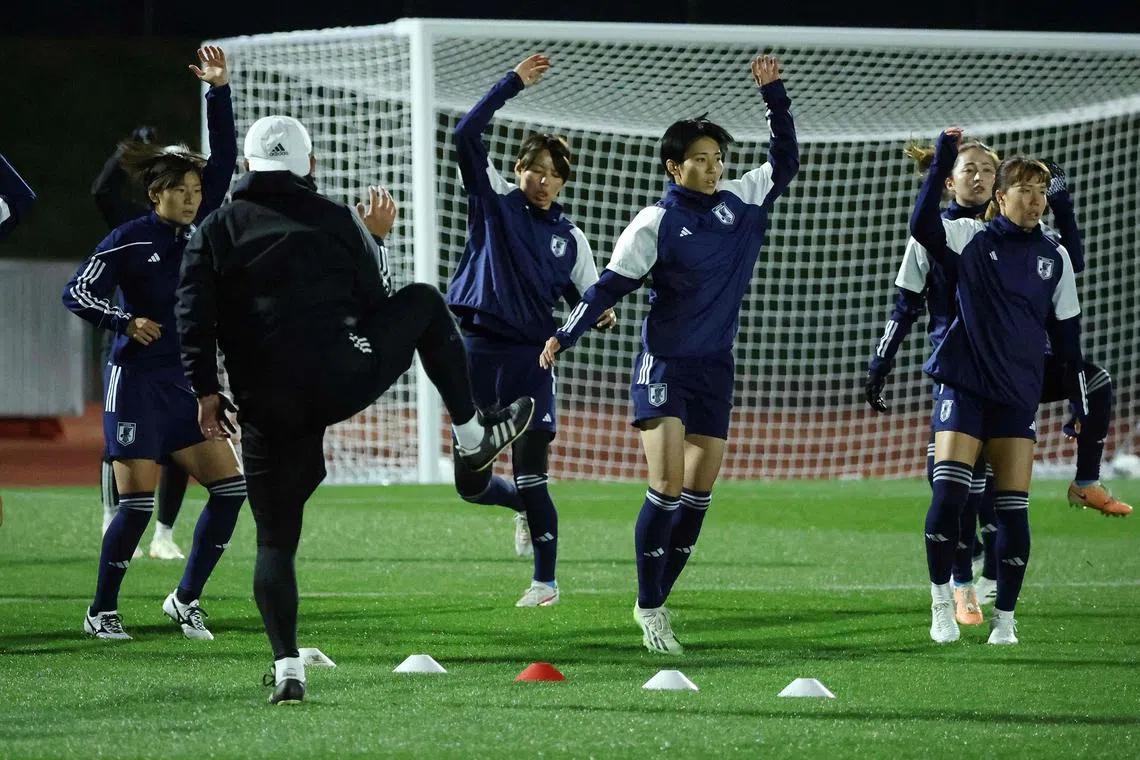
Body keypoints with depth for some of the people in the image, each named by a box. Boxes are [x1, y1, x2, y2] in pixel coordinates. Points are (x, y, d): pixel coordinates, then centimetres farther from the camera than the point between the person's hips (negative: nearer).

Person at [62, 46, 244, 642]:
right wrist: (126, 322, -20)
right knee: (137, 502, -9)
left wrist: (219, 92, -5)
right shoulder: (128, 241, -7)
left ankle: (186, 598, 10)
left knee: (230, 487, -2)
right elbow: (77, 294, -7)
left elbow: (223, 161, 4)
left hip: (186, 382, 6)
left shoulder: (198, 230, 7)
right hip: (137, 382, -6)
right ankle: (102, 611, 5)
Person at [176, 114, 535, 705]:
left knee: (275, 539, 10)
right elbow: (373, 302, 15)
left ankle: (286, 669, -1)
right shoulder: (337, 222, 8)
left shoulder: (217, 230, 8)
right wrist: (375, 241, 30)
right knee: (424, 303, 24)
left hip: (267, 407, 1)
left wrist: (206, 391, 4)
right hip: (343, 379, -1)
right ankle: (473, 435, 29)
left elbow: (194, 317, 0)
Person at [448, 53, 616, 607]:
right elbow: (466, 136, -5)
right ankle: (525, 509, 36)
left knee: (530, 479, -7)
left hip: (530, 359, -1)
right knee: (470, 484, 3)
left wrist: (602, 315, -9)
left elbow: (589, 299, 13)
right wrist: (513, 84, -7)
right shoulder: (493, 203, 5)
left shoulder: (569, 238, 9)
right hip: (477, 349, 1)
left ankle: (545, 582, 6)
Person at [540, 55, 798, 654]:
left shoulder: (741, 202, 5)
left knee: (698, 494, 5)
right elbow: (611, 284, -12)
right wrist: (564, 336, -20)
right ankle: (649, 610, -5)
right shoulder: (655, 223, -10)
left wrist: (775, 96, 6)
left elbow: (785, 161, 16)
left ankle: (655, 601, 15)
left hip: (715, 367, 6)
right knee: (666, 489, -14)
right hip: (664, 364, -6)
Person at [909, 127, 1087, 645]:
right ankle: (941, 603, -2)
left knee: (1014, 507, -2)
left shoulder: (1054, 257, 9)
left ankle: (1004, 618, 8)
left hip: (1019, 397, 3)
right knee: (948, 491, -15)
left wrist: (1079, 404, 12)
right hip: (964, 384, -3)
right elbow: (923, 224, -19)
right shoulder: (972, 238, 0)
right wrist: (942, 162, -25)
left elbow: (1066, 333, 13)